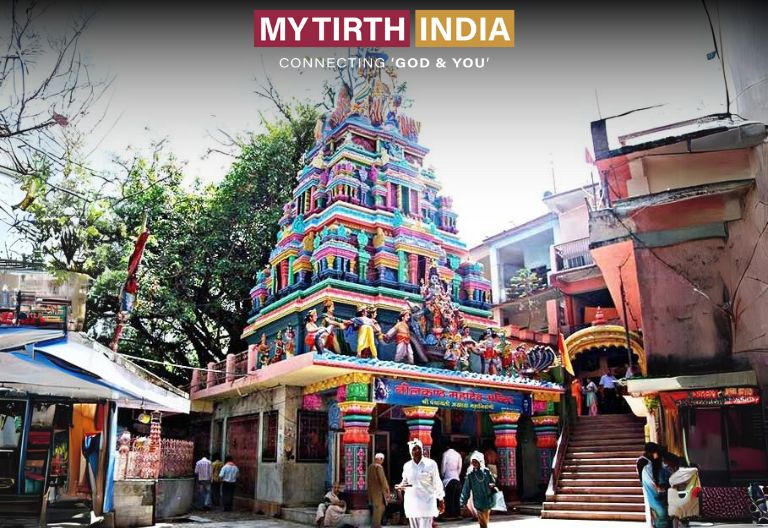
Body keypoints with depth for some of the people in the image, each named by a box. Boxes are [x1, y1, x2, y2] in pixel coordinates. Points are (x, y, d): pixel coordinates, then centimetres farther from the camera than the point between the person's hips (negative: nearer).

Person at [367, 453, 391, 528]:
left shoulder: (370, 467, 12)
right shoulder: (379, 467, -14)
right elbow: (383, 480, -16)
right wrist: (387, 491, -8)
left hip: (372, 492, 9)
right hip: (379, 492, -9)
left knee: (376, 510, 18)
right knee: (378, 510, -4)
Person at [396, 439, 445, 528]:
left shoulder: (431, 464, -4)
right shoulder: (407, 466, 5)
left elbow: (437, 483, 1)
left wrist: (440, 500, 2)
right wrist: (400, 486, -5)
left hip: (426, 502, -4)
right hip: (411, 503, 4)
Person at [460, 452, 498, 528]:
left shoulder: (486, 471, -1)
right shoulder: (470, 474, -6)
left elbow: (493, 482, 11)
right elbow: (466, 489, -2)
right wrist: (463, 501, -1)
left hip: (488, 501, 2)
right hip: (478, 502, -2)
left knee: (486, 521, 14)